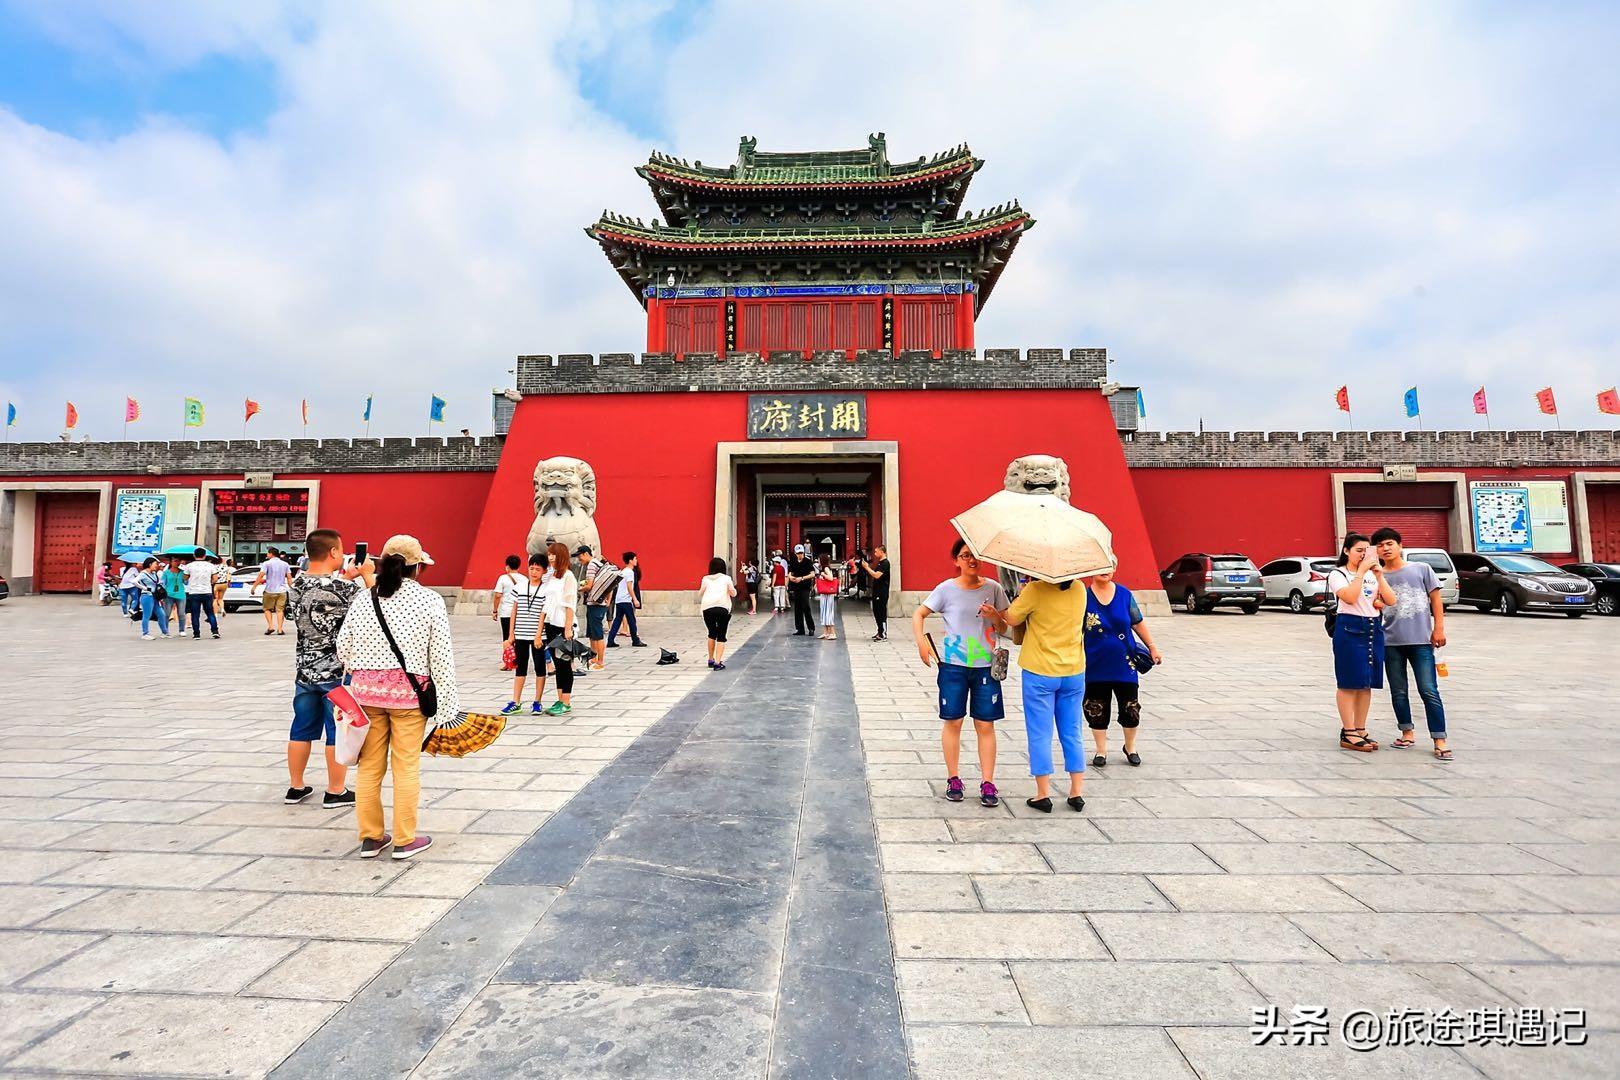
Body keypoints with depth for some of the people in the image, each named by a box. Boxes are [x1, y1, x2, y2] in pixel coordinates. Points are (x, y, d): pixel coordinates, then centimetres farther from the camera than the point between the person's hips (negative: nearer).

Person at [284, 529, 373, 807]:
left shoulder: (295, 585, 0)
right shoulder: (344, 588, -21)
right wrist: (367, 575, 1)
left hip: (305, 670, 6)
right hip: (337, 672, -6)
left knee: (302, 730, 16)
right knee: (338, 732, 5)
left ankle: (296, 787, 27)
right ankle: (335, 792, 15)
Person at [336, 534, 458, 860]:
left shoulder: (363, 599, 3)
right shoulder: (429, 600, -8)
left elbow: (343, 649, 6)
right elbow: (441, 656, -9)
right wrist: (448, 703, -4)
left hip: (366, 690, 4)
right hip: (409, 692, -4)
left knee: (369, 766, 13)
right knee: (407, 767, 5)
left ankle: (370, 837, 24)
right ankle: (405, 840, 14)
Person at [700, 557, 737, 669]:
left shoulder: (706, 578, 13)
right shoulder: (726, 578, 11)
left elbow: (700, 593, 11)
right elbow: (733, 593, 12)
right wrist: (733, 587, 31)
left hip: (707, 608, 2)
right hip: (722, 608, -2)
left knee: (712, 633, 20)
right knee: (721, 636, 2)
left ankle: (711, 660, 27)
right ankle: (718, 663, -8)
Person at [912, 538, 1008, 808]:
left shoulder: (993, 588, 3)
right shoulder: (947, 589, -3)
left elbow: (1005, 628, 8)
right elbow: (918, 614, 3)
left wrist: (995, 617, -14)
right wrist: (921, 642, -13)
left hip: (986, 666, 1)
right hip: (953, 665, -1)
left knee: (985, 724, 4)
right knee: (953, 722, 7)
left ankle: (987, 783, 13)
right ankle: (953, 779, 21)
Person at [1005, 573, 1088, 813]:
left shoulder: (1036, 590, -16)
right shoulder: (1079, 590, 1)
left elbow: (1012, 619, -6)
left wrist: (1024, 590, 3)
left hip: (1040, 674, -4)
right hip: (1074, 672, 5)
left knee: (1040, 735, 5)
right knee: (1072, 734, 14)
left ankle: (1043, 795, 11)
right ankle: (1076, 793, 20)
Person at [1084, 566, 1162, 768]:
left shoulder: (1124, 594, 0)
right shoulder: (1084, 596, -7)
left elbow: (1138, 623, 10)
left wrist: (1152, 647, 11)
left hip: (1124, 664, 2)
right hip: (1095, 666, -2)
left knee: (1130, 709, 9)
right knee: (1097, 712, 7)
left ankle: (1130, 747, 33)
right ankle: (1101, 751, 25)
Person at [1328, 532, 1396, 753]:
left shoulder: (1373, 574, 15)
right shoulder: (1338, 574, -3)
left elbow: (1391, 601, 5)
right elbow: (1350, 597, -19)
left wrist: (1379, 576, -5)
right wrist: (1361, 571, -17)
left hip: (1374, 629, 6)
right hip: (1349, 629, -6)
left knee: (1367, 683, 8)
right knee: (1350, 683, -4)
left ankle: (1360, 731, 16)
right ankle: (1348, 734, -1)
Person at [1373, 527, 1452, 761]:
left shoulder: (1421, 569, 5)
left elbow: (1435, 600, 4)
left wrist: (1439, 629, -3)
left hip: (1420, 640, -2)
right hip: (1391, 642, 2)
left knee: (1429, 691, -5)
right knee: (1398, 691, 10)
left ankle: (1440, 741, 0)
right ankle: (1407, 733, 24)